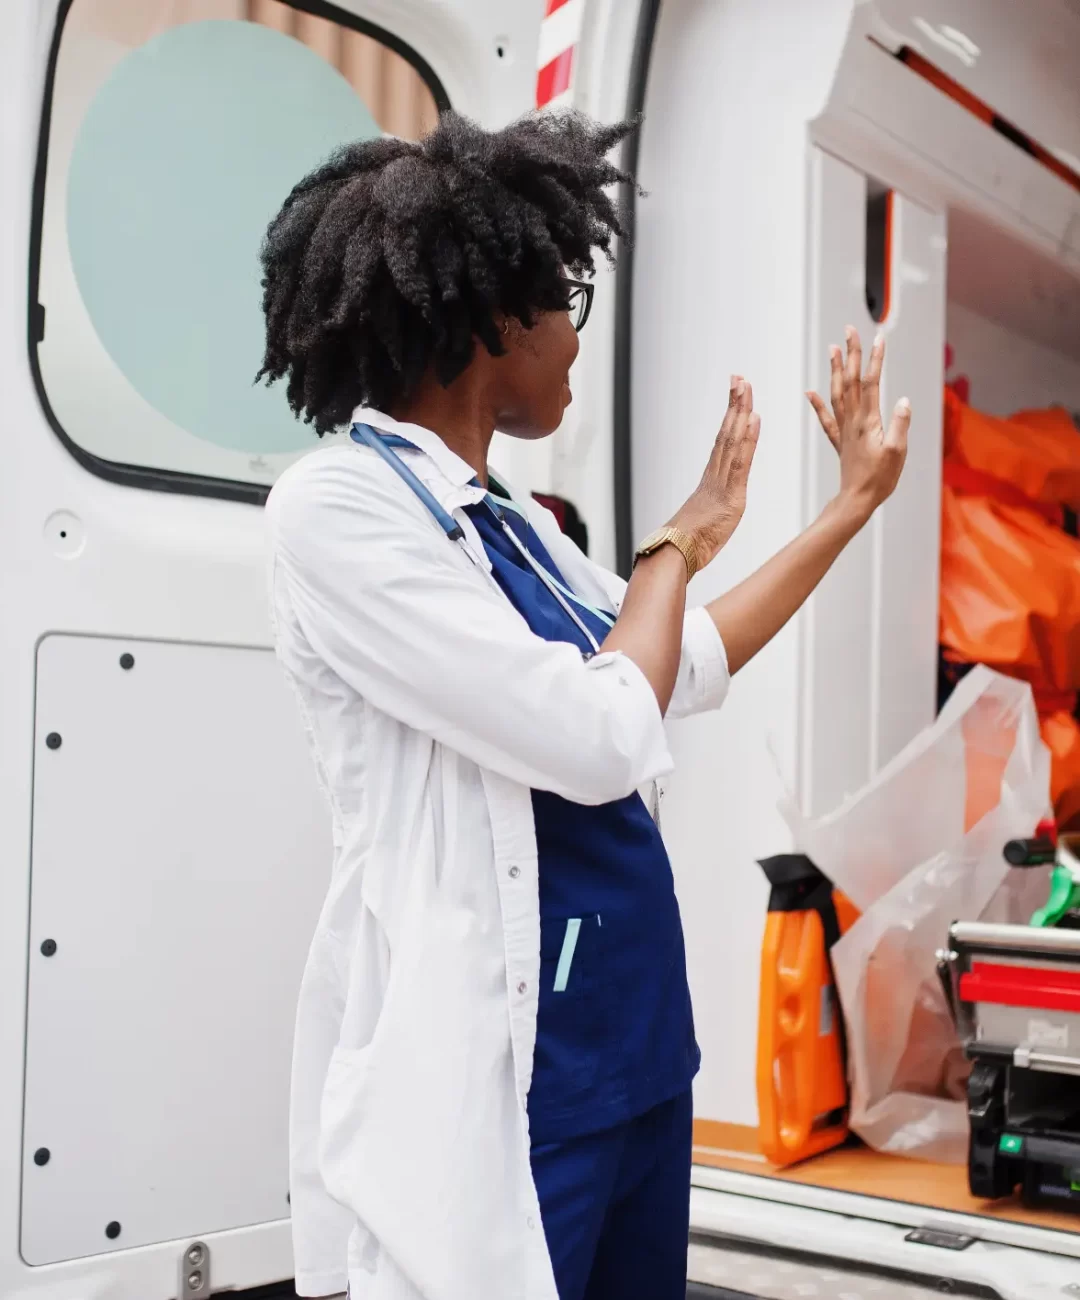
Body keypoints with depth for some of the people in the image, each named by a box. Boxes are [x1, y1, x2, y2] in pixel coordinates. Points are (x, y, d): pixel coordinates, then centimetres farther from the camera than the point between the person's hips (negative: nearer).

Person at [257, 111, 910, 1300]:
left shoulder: (511, 524, 9)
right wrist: (680, 541, -4)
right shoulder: (336, 508, -16)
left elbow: (690, 669, 23)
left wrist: (857, 498, 27)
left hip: (634, 1049, 9)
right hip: (500, 1081, -8)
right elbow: (601, 739, -22)